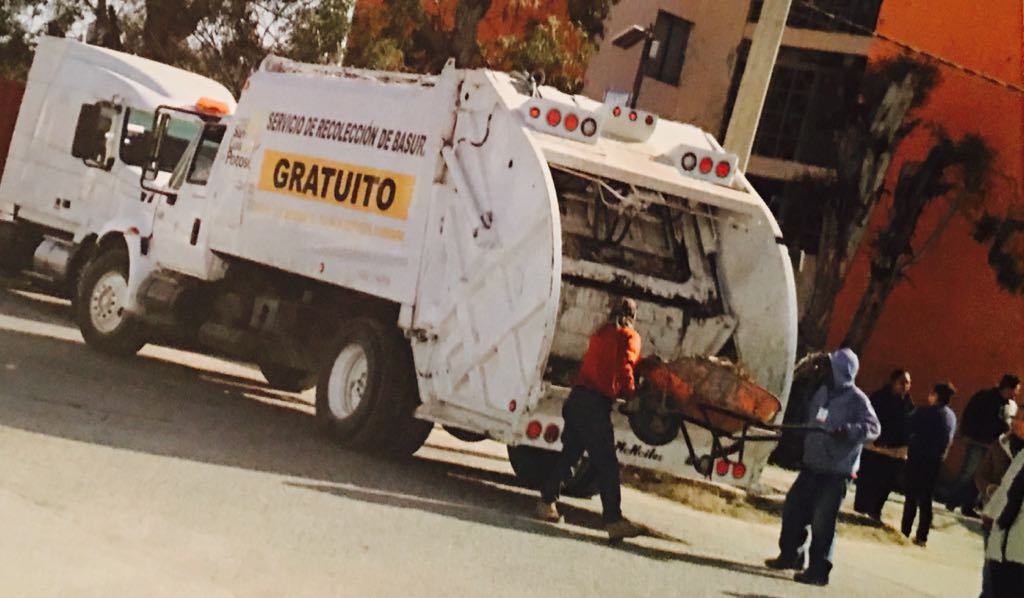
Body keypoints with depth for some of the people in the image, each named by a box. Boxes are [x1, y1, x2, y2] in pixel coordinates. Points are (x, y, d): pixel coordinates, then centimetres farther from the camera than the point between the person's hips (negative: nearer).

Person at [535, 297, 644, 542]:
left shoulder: (601, 334, 20)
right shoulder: (629, 337, 1)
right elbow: (625, 368, -10)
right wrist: (631, 392, 7)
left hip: (576, 399, 7)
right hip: (596, 404, -7)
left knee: (569, 453, 18)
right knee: (606, 464, -8)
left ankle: (547, 501, 24)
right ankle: (613, 520, -11)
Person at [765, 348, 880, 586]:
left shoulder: (857, 400, -12)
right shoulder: (823, 392, 9)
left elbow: (873, 428, -22)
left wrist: (849, 431, -36)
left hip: (836, 471, -8)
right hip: (812, 465, 8)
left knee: (822, 521, -7)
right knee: (793, 508, 13)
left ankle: (818, 570, 3)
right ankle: (790, 555, 30)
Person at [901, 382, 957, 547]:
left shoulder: (926, 412, -13)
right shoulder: (951, 416, 8)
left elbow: (908, 427, -10)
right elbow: (948, 441, 10)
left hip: (918, 458, -6)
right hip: (936, 460, 6)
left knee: (911, 496, 2)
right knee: (926, 499, 10)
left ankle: (905, 532, 2)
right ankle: (922, 536, 9)